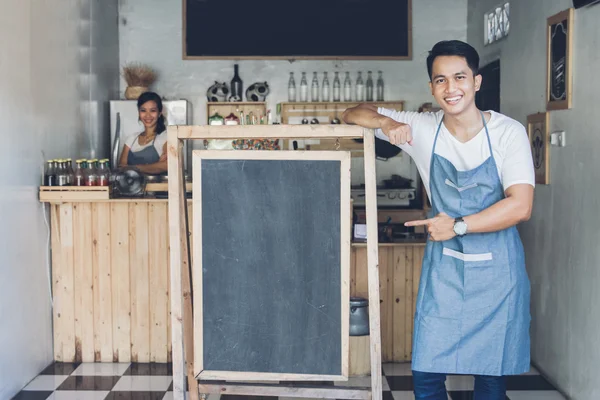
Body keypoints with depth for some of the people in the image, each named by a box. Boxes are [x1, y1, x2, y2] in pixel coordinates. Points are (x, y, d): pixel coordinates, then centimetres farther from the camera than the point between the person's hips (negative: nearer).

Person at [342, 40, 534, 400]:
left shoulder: (509, 133, -9)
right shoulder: (421, 129, -3)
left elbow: (520, 206, -16)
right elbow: (354, 114, 3)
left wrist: (457, 225, -16)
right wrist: (386, 122, -18)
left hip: (496, 269, -1)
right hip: (444, 267, 2)